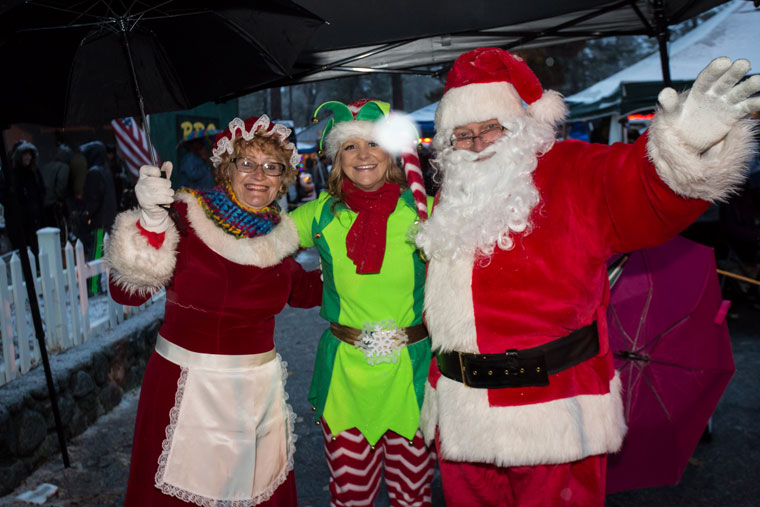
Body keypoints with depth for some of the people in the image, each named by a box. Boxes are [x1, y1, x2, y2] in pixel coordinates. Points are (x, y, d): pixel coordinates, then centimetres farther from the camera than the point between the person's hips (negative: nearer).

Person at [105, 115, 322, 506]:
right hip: (186, 385, -3)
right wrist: (151, 219, -29)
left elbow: (299, 292, 20)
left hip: (258, 386, 4)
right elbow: (126, 292, -19)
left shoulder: (281, 234, 2)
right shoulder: (185, 215, -10)